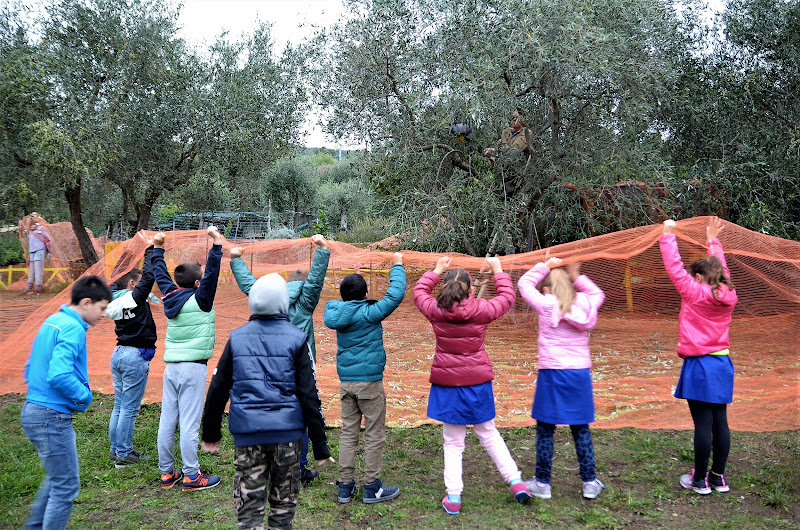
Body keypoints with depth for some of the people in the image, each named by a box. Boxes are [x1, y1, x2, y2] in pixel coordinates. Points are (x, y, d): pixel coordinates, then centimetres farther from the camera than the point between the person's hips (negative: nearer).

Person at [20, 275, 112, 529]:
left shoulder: (52, 322, 12)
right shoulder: (73, 328, -18)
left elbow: (31, 369, 19)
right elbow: (59, 375, -29)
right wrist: (84, 395, -13)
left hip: (33, 410, 10)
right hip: (52, 417, -10)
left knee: (57, 477, 24)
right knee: (66, 485, 2)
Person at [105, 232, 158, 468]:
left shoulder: (116, 300, 7)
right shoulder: (134, 298, -15)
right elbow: (150, 276, -18)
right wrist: (149, 249, -11)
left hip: (118, 354, 9)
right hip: (135, 357, -9)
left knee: (119, 406, 15)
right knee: (129, 408, -1)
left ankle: (116, 449, 23)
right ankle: (124, 454, 6)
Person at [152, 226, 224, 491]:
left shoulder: (170, 297, 8)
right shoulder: (199, 300, -10)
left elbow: (160, 274, 23)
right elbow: (212, 274, -21)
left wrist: (158, 248, 35)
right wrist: (217, 243, -22)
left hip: (171, 367, 7)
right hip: (193, 367, -7)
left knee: (167, 421, 9)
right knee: (189, 423, -3)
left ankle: (167, 473, 18)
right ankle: (191, 476, 3)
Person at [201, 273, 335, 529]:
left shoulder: (237, 338, 4)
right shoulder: (296, 339, -4)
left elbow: (217, 390, 8)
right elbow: (309, 395, -6)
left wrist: (210, 433, 21)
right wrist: (320, 445, 0)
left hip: (247, 433, 1)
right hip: (287, 432, -1)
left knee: (249, 504, 6)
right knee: (283, 501, 15)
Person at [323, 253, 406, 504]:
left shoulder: (338, 313, 3)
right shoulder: (369, 313, -15)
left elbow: (342, 302, 27)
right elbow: (395, 295, -17)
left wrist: (353, 280, 28)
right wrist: (397, 266, -5)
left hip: (346, 383, 6)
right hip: (369, 382, -6)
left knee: (348, 434, 12)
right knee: (375, 435, 5)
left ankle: (345, 486, 17)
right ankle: (372, 488, 11)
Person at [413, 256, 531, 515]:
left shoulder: (435, 311, -6)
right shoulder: (481, 310, -9)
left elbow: (419, 292, 15)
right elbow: (506, 298, 9)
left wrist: (437, 270, 23)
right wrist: (498, 271, 19)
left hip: (446, 384, 0)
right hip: (477, 382, 0)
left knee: (453, 442, 10)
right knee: (488, 434, 18)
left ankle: (453, 497, 10)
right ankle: (515, 481, 17)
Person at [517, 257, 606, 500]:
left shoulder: (547, 306, -7)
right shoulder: (584, 304, 3)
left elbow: (524, 284, 6)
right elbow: (597, 294, 27)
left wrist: (546, 266, 11)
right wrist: (578, 278, 17)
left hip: (552, 373, -4)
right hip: (580, 373, 4)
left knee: (545, 430, 7)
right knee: (581, 430, 14)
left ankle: (542, 483, 15)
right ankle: (590, 482, 21)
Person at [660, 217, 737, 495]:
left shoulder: (694, 293, -12)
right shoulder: (728, 296, 4)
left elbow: (675, 267, -8)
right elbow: (720, 269, 21)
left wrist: (668, 235, 2)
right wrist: (713, 241, 31)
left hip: (699, 366, -6)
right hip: (722, 363, 6)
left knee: (703, 424, -2)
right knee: (720, 422, 10)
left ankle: (700, 480, 8)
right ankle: (719, 477, 19)